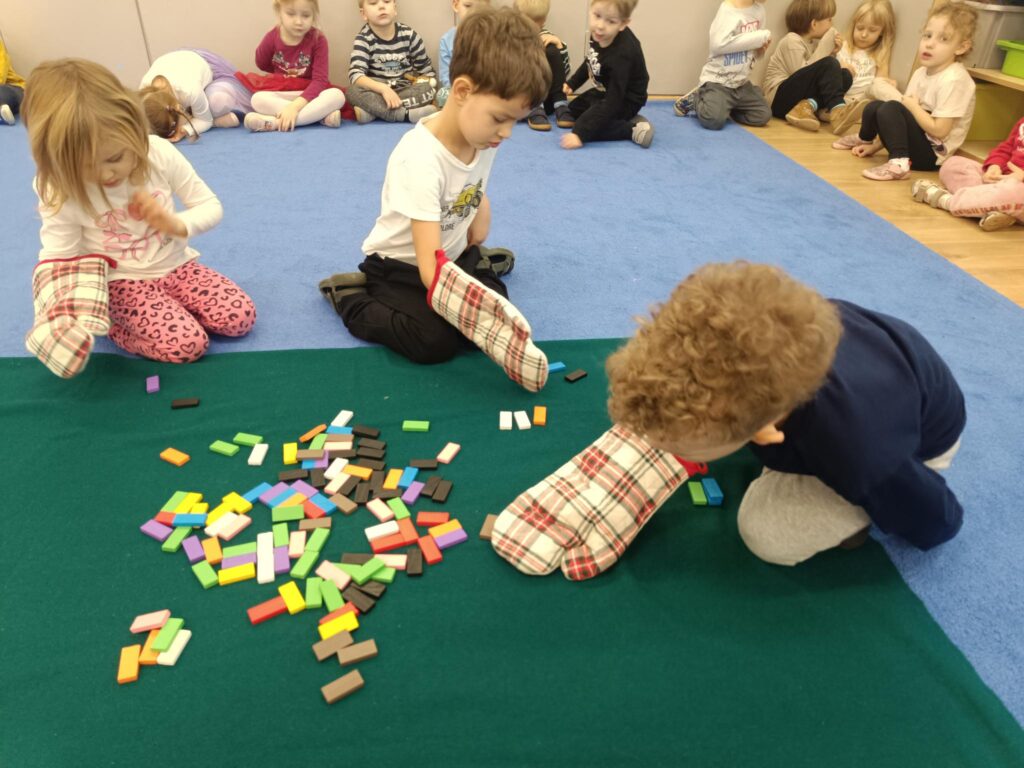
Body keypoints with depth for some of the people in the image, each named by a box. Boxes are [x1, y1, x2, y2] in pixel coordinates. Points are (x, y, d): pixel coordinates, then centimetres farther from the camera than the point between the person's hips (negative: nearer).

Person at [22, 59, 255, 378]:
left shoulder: (160, 153, -16)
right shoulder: (60, 193, -18)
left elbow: (211, 206, -5)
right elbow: (58, 258, -12)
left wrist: (177, 225, -27)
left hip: (176, 265, 4)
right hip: (123, 283, -3)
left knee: (241, 318, -15)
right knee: (186, 344, -25)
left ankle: (167, 304, 9)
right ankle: (106, 321, 2)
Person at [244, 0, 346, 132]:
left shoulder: (318, 39, -12)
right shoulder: (271, 38, -7)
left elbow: (320, 79, -20)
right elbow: (262, 64, 15)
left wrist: (295, 105, -32)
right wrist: (284, 72, 1)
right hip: (280, 94, 1)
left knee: (337, 95, -31)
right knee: (258, 99, -30)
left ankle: (276, 122, -34)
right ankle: (320, 114, -31)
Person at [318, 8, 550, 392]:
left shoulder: (483, 136, -12)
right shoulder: (421, 159, -34)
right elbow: (430, 267, -39)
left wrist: (474, 249, -3)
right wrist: (485, 325, -47)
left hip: (451, 253, 6)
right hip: (400, 264, -6)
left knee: (497, 302, -14)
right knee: (436, 342, -23)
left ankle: (477, 263, 18)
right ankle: (351, 298, -2)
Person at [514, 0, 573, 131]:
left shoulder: (545, 37, 7)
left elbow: (564, 72, 4)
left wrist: (560, 46, -11)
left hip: (543, 99, 2)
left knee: (552, 50, -15)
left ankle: (561, 106, -21)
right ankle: (534, 110, -33)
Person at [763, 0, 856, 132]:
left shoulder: (814, 41, 14)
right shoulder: (792, 41, -11)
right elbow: (803, 75, -22)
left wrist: (832, 53, 0)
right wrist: (826, 45, -17)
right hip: (781, 98, -9)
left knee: (845, 75, -4)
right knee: (828, 64, -22)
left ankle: (809, 106, -21)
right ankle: (836, 108, -24)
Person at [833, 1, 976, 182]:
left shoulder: (953, 80, -20)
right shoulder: (921, 73, 6)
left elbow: (939, 131, -24)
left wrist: (913, 106, -13)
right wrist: (875, 146, 7)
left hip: (932, 153, -9)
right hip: (918, 140, 9)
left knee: (891, 109, -23)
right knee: (874, 107, 9)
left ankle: (899, 162, -32)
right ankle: (865, 139, 39)